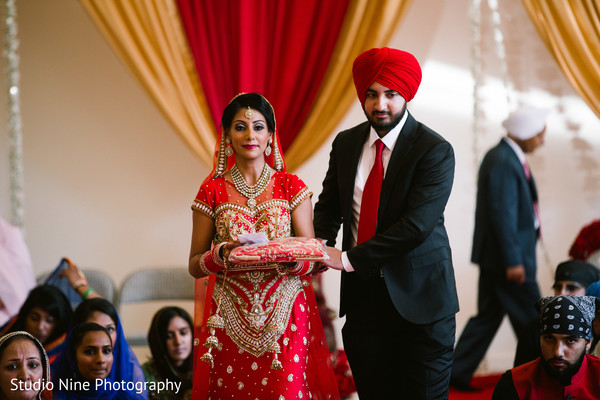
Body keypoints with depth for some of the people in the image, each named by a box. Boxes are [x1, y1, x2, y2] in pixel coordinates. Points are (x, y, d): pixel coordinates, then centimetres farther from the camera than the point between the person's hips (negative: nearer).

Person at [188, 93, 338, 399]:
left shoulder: (291, 187, 4)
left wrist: (290, 260, -21)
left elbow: (312, 260, 1)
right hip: (230, 317, 0)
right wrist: (220, 255, -16)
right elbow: (195, 266, 5)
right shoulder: (213, 190, 4)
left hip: (285, 315, 0)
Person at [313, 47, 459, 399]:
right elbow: (329, 206, 15)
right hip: (362, 295, 5)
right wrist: (320, 245, -8)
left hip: (419, 296, -4)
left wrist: (348, 258, -21)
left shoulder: (435, 151, -11)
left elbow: (417, 224, -20)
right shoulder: (346, 143, 8)